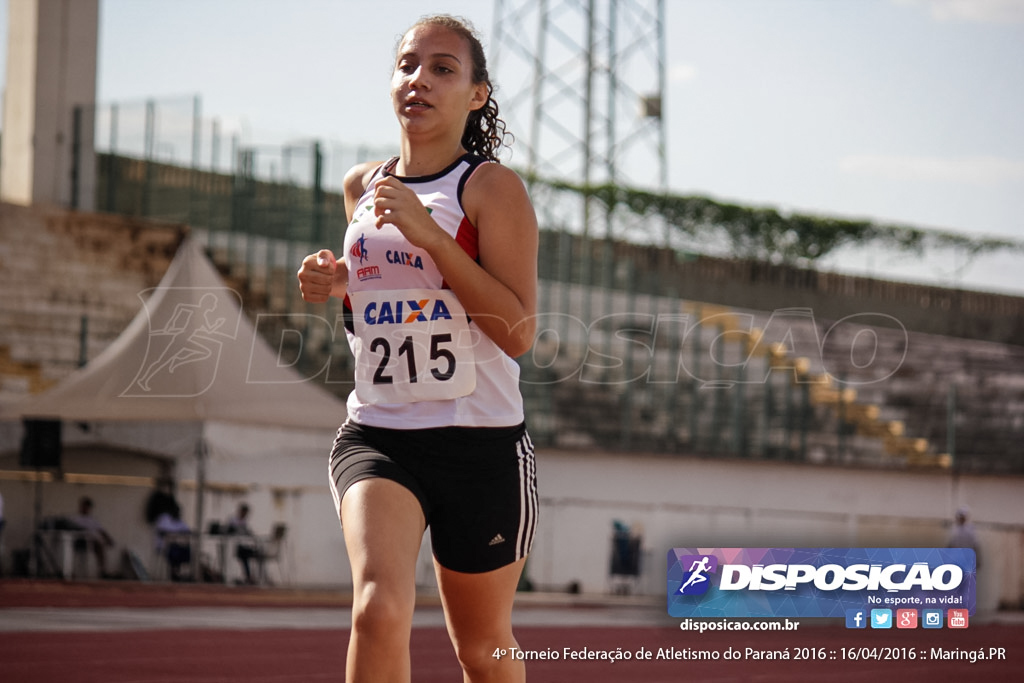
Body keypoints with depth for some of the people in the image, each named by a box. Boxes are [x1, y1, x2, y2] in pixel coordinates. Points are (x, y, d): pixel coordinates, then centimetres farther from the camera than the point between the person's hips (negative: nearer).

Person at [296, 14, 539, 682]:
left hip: (481, 444, -3)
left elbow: (519, 331, -15)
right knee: (379, 610, -25)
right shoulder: (363, 187, 10)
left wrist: (428, 233, -20)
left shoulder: (492, 187, -6)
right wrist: (336, 286, 4)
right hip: (375, 435, 3)